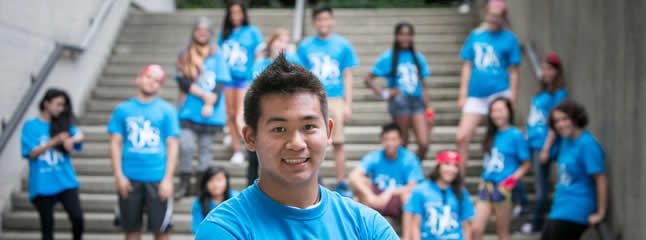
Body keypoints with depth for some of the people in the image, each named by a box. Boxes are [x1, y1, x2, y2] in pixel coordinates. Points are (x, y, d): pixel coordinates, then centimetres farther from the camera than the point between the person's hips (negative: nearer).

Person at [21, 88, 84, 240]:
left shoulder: (64, 124, 8)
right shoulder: (30, 126, -1)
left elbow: (80, 136, -7)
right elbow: (31, 153, -8)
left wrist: (72, 139, -30)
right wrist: (55, 141, -17)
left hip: (65, 182, 2)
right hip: (42, 185, -2)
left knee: (77, 217, -12)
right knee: (47, 224, 6)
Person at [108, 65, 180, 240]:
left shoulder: (167, 110, 3)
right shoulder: (123, 109, 6)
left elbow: (172, 145, 1)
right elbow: (115, 143, 6)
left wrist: (168, 179, -7)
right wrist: (119, 176, -4)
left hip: (158, 179, -1)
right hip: (129, 178, 1)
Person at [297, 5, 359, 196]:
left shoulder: (343, 45, 4)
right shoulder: (305, 46, 5)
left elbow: (347, 77, 5)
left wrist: (348, 105, 0)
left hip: (336, 100, 0)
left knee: (338, 144, 0)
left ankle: (341, 184, 8)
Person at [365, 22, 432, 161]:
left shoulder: (418, 58, 14)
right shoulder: (388, 57, 3)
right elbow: (368, 80, 4)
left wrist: (427, 105, 11)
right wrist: (384, 94, -6)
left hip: (417, 102, 3)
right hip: (399, 102, -3)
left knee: (424, 143, -9)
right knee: (402, 144, -3)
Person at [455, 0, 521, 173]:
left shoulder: (509, 39, -1)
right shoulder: (475, 35, 7)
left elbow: (513, 72, 0)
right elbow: (467, 66, 9)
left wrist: (512, 100, -4)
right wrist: (463, 95, 5)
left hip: (499, 94, -3)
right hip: (476, 95, 3)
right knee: (462, 138, -4)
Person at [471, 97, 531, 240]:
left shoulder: (516, 135, -7)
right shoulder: (492, 135, 11)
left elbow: (526, 164, -5)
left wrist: (514, 178, -18)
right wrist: (484, 180, 14)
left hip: (503, 187, -5)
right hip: (486, 186, 5)